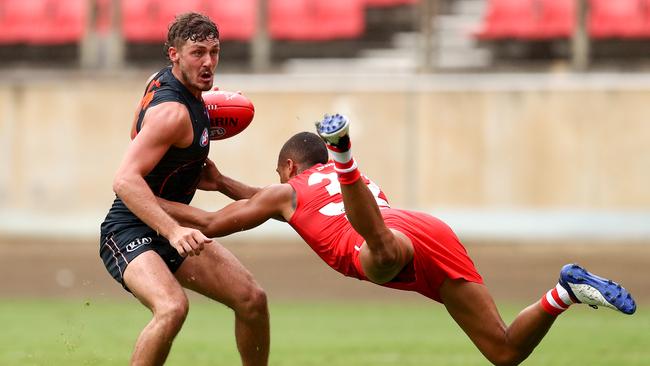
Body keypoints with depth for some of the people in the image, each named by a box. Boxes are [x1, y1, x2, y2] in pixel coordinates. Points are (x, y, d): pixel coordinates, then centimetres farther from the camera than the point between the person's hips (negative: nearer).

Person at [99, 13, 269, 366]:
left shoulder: (161, 80, 6)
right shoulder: (173, 111, -24)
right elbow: (125, 180, -34)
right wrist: (174, 231, -43)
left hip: (168, 231, 10)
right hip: (129, 234, -10)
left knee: (252, 299, 5)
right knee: (172, 307, -36)